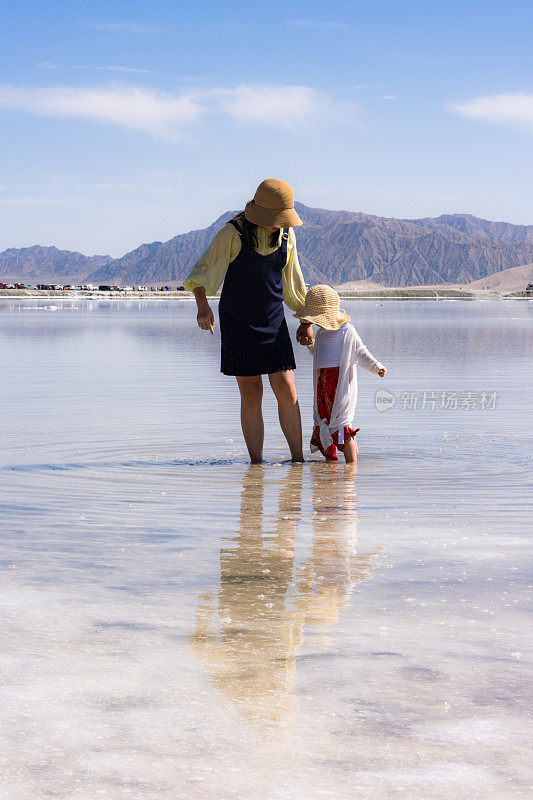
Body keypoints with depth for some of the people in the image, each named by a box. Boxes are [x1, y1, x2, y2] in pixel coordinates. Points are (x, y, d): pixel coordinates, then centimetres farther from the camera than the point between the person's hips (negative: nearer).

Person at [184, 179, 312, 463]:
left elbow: (293, 279, 16)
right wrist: (202, 304, -32)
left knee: (286, 389, -5)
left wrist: (306, 320, 18)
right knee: (251, 394, -2)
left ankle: (298, 460, 2)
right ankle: (256, 462, 6)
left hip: (273, 322, 3)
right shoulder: (233, 234, -10)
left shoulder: (286, 235, 3)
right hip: (238, 324, -3)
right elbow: (202, 270, -14)